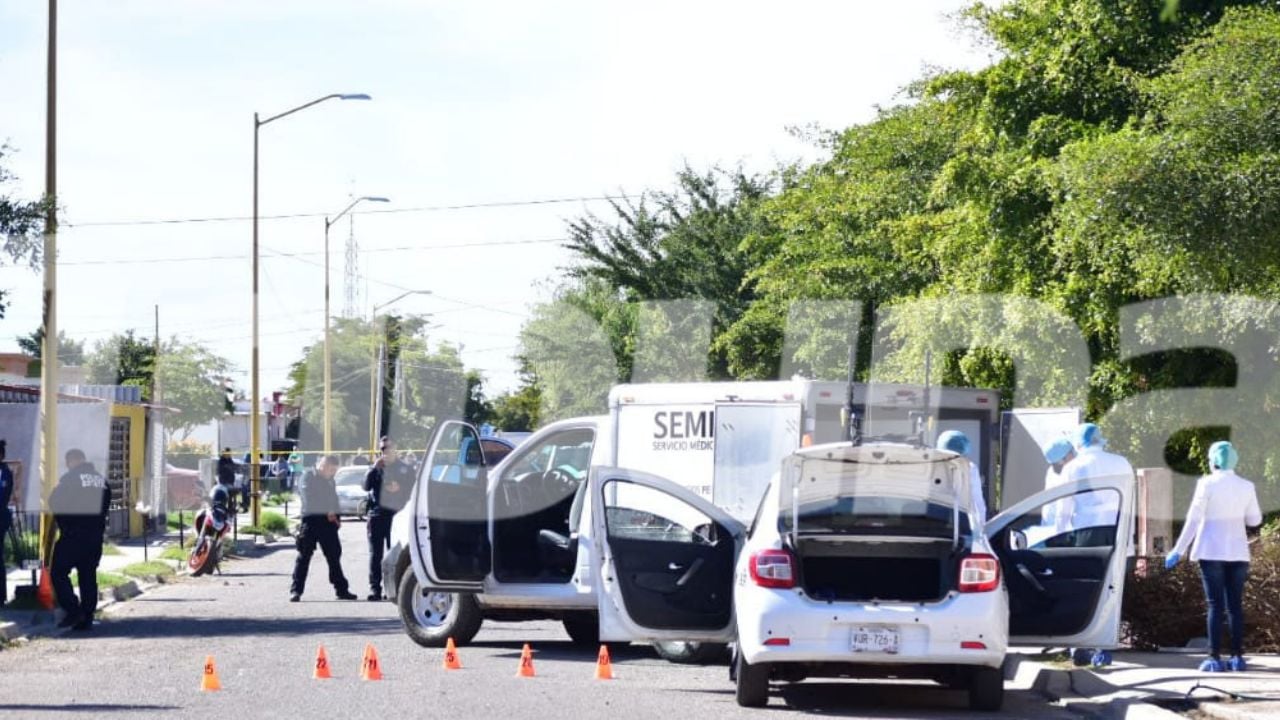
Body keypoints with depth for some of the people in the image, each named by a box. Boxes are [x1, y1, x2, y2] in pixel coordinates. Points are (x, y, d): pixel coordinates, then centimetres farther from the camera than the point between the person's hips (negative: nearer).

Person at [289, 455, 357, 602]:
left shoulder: (330, 480, 17)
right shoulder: (308, 478, -3)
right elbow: (309, 499, -13)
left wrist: (335, 516, 5)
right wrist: (327, 512, -14)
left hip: (328, 521, 6)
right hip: (311, 519, -6)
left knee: (334, 556, 10)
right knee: (304, 556, -6)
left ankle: (342, 589, 16)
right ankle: (296, 590, -7)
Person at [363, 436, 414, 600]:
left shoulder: (405, 469, 8)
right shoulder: (376, 468, 12)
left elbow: (412, 490, 6)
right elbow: (367, 486, 0)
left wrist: (399, 489, -11)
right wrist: (375, 468, -7)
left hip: (396, 513, -2)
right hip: (377, 514, 2)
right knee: (375, 553, -2)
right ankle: (374, 587, -3)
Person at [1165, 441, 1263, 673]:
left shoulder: (1207, 484, -7)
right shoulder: (1246, 486, 3)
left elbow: (1193, 520, -7)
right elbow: (1254, 519, 10)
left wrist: (1178, 550, -1)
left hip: (1212, 551, -3)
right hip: (1237, 552, 3)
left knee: (1215, 605, -3)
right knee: (1235, 605, 7)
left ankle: (1215, 658, -6)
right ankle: (1237, 657, 4)